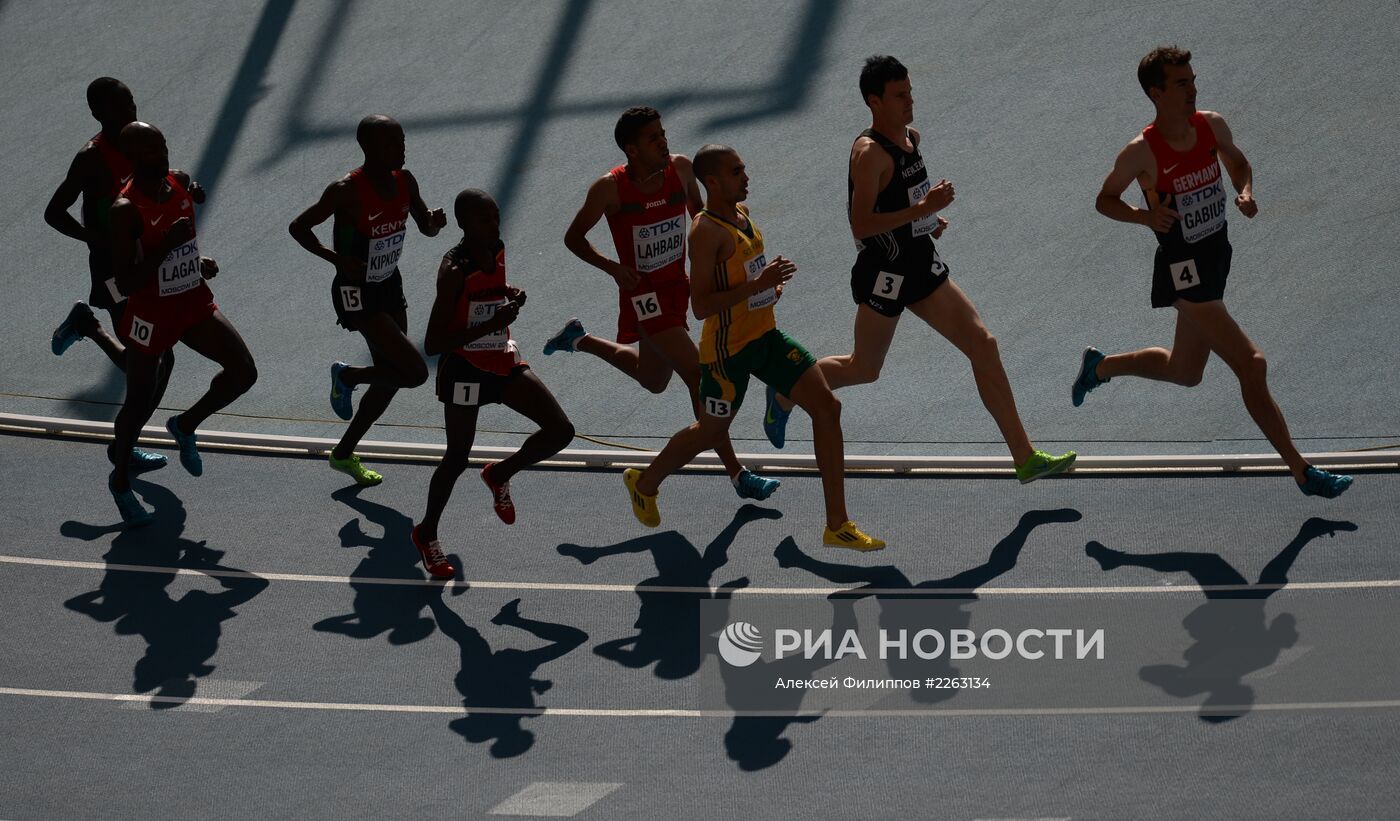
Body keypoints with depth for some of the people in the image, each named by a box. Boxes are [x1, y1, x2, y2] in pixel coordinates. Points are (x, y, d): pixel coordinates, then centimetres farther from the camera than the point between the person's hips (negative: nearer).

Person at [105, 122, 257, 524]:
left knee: (243, 372, -6)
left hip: (194, 303, 6)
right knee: (140, 404, 8)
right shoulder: (126, 210, -25)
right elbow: (125, 284, -26)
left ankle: (186, 426, 20)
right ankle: (120, 480, 33)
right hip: (151, 314, -6)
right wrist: (167, 245, -32)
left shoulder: (180, 184, -3)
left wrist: (198, 263, 1)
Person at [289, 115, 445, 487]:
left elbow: (425, 227, 10)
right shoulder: (347, 191, -24)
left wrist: (435, 222, -14)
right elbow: (298, 227, -16)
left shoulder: (403, 181, -3)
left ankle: (344, 454, 31)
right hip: (357, 294, -8)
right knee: (414, 371, -15)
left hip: (390, 287, 8)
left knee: (392, 375, 14)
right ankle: (347, 376, 13)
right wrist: (336, 258, -28)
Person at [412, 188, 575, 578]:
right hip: (464, 367, -7)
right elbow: (433, 344, -24)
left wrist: (512, 298, -1)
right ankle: (426, 534, 27)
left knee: (560, 431, -1)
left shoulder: (497, 251, -1)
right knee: (457, 458, 5)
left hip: (503, 361, 7)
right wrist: (491, 325, -30)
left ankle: (500, 475, 24)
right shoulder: (454, 271, -24)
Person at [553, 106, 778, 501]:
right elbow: (573, 238, -7)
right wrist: (613, 268, -22)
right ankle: (737, 474, -9)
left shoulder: (681, 168, -8)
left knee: (653, 379, 24)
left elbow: (698, 213, 12)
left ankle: (579, 340, 46)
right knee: (700, 376, -15)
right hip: (644, 294, -7)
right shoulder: (610, 188, -20)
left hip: (677, 287, 7)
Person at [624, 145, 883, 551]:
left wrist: (769, 284, 8)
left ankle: (837, 525, 0)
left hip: (765, 335, 8)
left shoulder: (741, 213, 7)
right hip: (728, 347, -8)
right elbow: (700, 306, -26)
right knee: (712, 431, 11)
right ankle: (645, 483, 42)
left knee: (826, 406, -3)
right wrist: (757, 285, -30)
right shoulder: (706, 231, -21)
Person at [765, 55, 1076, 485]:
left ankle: (1025, 457, 0)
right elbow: (860, 225, -27)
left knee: (983, 345, -1)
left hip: (922, 265, 8)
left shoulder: (910, 137, 7)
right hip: (884, 274, -8)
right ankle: (785, 392, 39)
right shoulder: (870, 153, -21)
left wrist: (929, 218, 10)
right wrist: (921, 210, -31)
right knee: (864, 369, 10)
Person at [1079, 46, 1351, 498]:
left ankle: (1099, 367, 46)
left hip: (1217, 257, 8)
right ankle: (1302, 472, -9)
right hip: (1183, 269, -8)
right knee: (1251, 364, -14)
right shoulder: (1141, 153, -19)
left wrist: (1245, 191, -6)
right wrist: (1146, 215, -24)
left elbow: (1237, 162, 16)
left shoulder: (1212, 126, -4)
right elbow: (1104, 200, -5)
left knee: (1184, 372, 22)